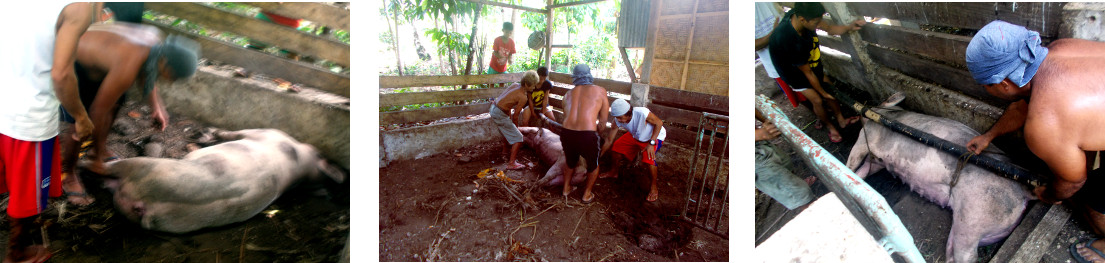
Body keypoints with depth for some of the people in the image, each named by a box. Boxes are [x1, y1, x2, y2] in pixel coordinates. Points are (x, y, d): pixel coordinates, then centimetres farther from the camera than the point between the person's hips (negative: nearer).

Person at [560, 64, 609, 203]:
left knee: (570, 162, 34)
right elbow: (603, 123, 11)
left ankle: (566, 189, 49)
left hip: (566, 133, 4)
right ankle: (587, 194, 38)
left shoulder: (569, 93, 18)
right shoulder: (600, 91, 10)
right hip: (587, 135, -3)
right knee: (593, 165, 27)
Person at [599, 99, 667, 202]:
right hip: (636, 136, 6)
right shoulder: (617, 120, -23)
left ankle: (654, 187, -10)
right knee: (617, 145, 2)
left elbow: (659, 123, -26)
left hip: (655, 135, -6)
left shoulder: (642, 113, -42)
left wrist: (651, 143, -31)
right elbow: (609, 141, -11)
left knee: (648, 157, -30)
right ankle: (614, 172, 30)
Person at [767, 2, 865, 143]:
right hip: (794, 72, -6)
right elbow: (807, 73, -27)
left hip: (810, 62, 6)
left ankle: (841, 120, 34)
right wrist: (823, 93, -14)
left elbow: (830, 28, -9)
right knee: (817, 100, 1)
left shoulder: (800, 14, -27)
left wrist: (850, 26, -30)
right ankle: (830, 126, 28)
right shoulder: (786, 40, -43)